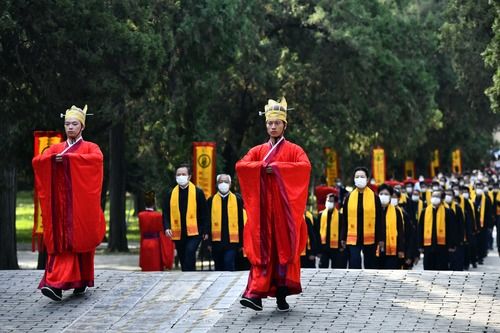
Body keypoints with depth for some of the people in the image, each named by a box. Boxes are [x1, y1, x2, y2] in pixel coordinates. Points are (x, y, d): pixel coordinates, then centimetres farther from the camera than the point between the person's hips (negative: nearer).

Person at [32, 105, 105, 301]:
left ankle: (82, 281, 14)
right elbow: (37, 161, 1)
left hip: (81, 204, -2)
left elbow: (97, 158, -18)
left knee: (81, 240, 0)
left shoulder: (90, 147, 6)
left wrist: (68, 157, -23)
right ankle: (57, 284, -12)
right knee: (62, 241, -5)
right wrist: (53, 158, -20)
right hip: (61, 203, 2)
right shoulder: (56, 148, 16)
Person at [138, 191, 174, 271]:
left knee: (146, 270, 8)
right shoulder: (158, 215, -11)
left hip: (145, 245, 4)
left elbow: (141, 232, 4)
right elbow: (161, 233, -6)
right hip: (156, 244, -4)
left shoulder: (141, 215, -1)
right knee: (157, 270, 2)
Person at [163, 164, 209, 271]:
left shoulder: (198, 192, 0)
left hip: (194, 232, -4)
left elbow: (204, 213, 1)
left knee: (190, 251, -26)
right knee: (183, 260, 9)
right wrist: (167, 227, -8)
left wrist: (205, 231, -2)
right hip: (178, 233, 4)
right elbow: (166, 213, 9)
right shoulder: (171, 194, 9)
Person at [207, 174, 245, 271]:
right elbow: (208, 222, 5)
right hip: (216, 241, 2)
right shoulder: (211, 200, 6)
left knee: (229, 267, -12)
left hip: (231, 241, -2)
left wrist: (241, 243, 2)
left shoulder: (237, 200, 4)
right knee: (219, 268, 11)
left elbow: (241, 222, 4)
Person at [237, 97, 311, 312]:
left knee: (285, 248, -2)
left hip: (284, 208, -1)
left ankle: (282, 295, 3)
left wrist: (277, 167, -17)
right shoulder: (258, 151, 14)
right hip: (264, 207, 2)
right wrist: (262, 167, -12)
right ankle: (256, 294, -16)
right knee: (262, 249, -7)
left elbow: (305, 166, -14)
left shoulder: (293, 150, 6)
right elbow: (240, 166, -1)